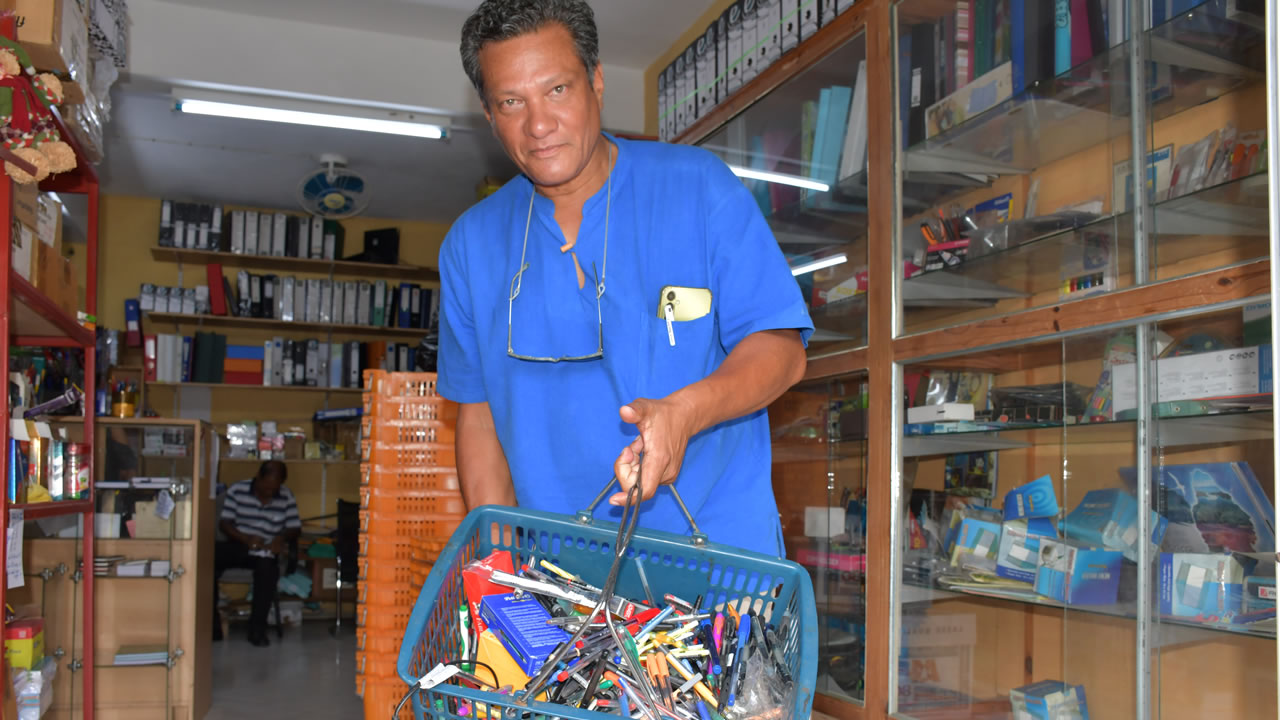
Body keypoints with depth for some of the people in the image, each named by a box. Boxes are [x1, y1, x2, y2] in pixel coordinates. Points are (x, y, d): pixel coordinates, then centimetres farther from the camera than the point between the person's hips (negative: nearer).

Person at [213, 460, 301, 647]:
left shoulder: (286, 498, 2)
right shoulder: (237, 491, 0)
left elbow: (295, 528, 5)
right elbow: (225, 523, -2)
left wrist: (282, 537, -19)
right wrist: (246, 539, -19)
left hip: (267, 549, -1)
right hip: (237, 545, 1)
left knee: (267, 565, -37)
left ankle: (257, 628, -26)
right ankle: (212, 625, -20)